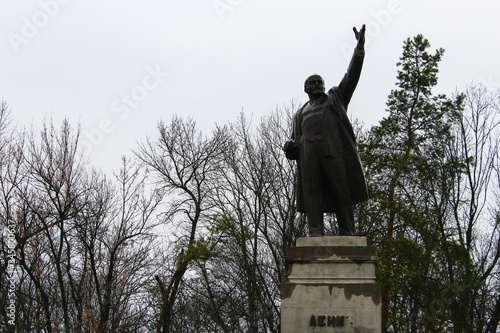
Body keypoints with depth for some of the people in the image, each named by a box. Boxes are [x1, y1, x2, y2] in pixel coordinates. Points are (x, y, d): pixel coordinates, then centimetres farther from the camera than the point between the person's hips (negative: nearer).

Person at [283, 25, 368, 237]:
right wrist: (290, 148, 0)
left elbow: (352, 75, 16)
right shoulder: (301, 113, 31)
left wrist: (360, 47, 6)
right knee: (312, 191, -13)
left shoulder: (335, 99, 26)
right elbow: (297, 140, 25)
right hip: (309, 153, 2)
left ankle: (347, 233, -14)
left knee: (341, 190, -10)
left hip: (334, 150, -2)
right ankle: (315, 231, -21)